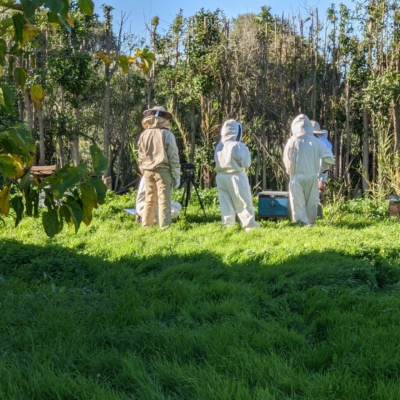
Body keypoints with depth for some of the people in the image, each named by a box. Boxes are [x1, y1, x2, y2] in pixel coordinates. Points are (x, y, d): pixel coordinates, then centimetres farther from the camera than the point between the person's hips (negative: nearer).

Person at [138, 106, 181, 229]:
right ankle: (164, 227, -6)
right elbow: (173, 157, -7)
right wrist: (176, 175, -3)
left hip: (148, 171, 5)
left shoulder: (144, 134, 6)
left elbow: (141, 157, 11)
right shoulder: (167, 134, -7)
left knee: (149, 199, 14)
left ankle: (146, 226, 18)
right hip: (162, 170, -5)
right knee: (164, 200, -3)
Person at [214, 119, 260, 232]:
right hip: (236, 176, -6)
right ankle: (250, 225, 5)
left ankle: (228, 225, 9)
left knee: (226, 203, 9)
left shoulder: (219, 146, 4)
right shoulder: (237, 146, -15)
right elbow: (246, 163, -11)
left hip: (221, 176, 6)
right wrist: (245, 150, 2)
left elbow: (217, 160, 6)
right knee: (243, 202, 2)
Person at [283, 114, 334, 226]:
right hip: (312, 176, 2)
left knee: (298, 202, 1)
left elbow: (286, 160, 1)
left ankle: (301, 222, -8)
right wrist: (320, 170, 8)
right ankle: (311, 223, 21)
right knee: (311, 202, 14)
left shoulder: (292, 142, -7)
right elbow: (329, 158, -7)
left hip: (297, 176, -2)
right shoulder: (316, 141, -3)